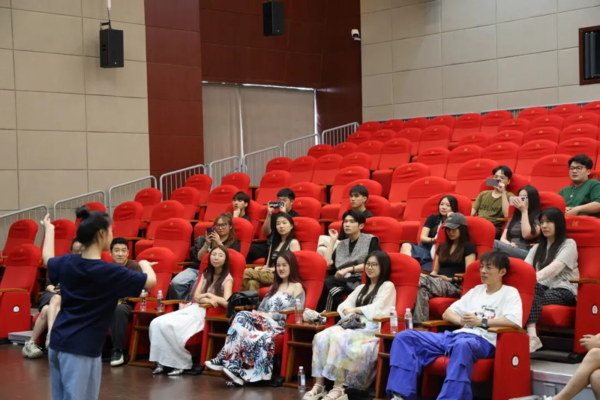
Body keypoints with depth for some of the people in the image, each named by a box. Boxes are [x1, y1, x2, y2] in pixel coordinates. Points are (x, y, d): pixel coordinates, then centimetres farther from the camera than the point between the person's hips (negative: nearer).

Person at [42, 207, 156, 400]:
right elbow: (151, 281, -6)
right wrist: (144, 264, 16)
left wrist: (49, 229, 44)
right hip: (81, 349, -7)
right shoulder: (110, 271, -15)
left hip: (57, 342, 7)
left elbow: (47, 259, 28)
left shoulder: (67, 262, 4)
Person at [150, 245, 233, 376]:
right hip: (193, 308, 6)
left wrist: (208, 295, -8)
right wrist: (206, 299, -12)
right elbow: (196, 296, 9)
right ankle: (162, 361, -20)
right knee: (156, 323, -20)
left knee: (168, 326, -29)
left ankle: (181, 363, -16)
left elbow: (227, 302, -14)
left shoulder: (227, 278, 1)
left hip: (205, 313, -6)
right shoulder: (206, 274, 19)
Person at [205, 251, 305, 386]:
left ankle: (225, 360, -35)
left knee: (243, 318, -31)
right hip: (264, 322, 6)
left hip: (280, 325, -6)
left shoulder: (297, 286, 6)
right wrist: (258, 314, -5)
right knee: (242, 316, -27)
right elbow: (262, 307, 19)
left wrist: (271, 315, -12)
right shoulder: (275, 285, 28)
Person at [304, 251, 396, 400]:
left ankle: (338, 387, -34)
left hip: (372, 330, -7)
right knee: (322, 337, -22)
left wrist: (355, 310, 1)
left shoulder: (388, 286, 6)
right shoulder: (361, 288, 28)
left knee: (339, 337, -34)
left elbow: (377, 310, -8)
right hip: (354, 326, 7)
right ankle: (319, 384, -26)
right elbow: (344, 305, 17)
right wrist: (348, 312, -6)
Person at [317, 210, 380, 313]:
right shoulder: (342, 244, 24)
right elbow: (327, 263, 11)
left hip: (361, 280, -5)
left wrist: (348, 269, -12)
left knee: (327, 284, -32)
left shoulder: (370, 240, 9)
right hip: (343, 280, 5)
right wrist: (333, 240, 13)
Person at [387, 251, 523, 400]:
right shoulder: (476, 290, 27)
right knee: (405, 337, -10)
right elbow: (447, 313, 25)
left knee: (462, 345, -45)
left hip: (482, 340, -7)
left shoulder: (510, 293, 9)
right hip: (456, 335, 7)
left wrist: (482, 321, -10)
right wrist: (460, 320, 2)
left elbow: (515, 321, -12)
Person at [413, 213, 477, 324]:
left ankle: (419, 324, -45)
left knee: (421, 279, -35)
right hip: (437, 282, 6)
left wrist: (451, 279, -14)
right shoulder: (442, 247, 29)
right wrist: (431, 276, 3)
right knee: (422, 289, -33)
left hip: (455, 286, -6)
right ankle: (419, 324, -45)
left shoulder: (468, 247, 8)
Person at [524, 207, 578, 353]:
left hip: (564, 292, -4)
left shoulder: (569, 244, 4)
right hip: (543, 289, 4)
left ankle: (531, 337, -46)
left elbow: (555, 267, -14)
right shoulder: (537, 248, 23)